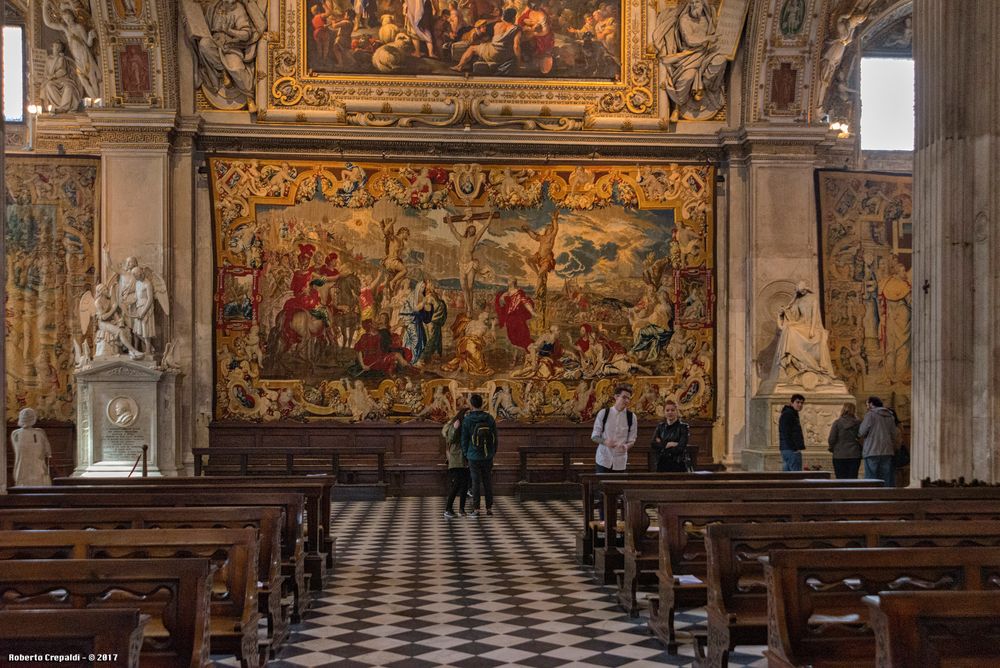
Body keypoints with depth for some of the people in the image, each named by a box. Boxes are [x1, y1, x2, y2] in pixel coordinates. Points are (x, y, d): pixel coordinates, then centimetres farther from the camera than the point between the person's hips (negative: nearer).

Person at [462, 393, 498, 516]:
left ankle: (476, 509, 4)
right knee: (487, 481, 10)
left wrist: (465, 454, 8)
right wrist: (494, 451, 17)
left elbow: (464, 439, -6)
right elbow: (495, 437, 3)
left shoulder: (467, 420, -11)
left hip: (473, 456, -2)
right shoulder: (490, 418, -4)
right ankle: (489, 508, 14)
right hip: (488, 456, 2)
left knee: (476, 482, 3)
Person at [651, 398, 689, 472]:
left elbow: (680, 448, -11)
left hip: (678, 465, -3)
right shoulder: (660, 427, 12)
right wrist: (670, 444, -12)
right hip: (662, 465, 3)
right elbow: (654, 445, -2)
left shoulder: (683, 427, 0)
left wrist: (662, 445, -5)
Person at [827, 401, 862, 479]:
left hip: (839, 456, -1)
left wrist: (832, 448, 12)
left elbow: (831, 439, -6)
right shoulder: (858, 423, -2)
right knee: (853, 479, 5)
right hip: (855, 455, 1)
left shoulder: (837, 422, -5)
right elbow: (861, 438, 0)